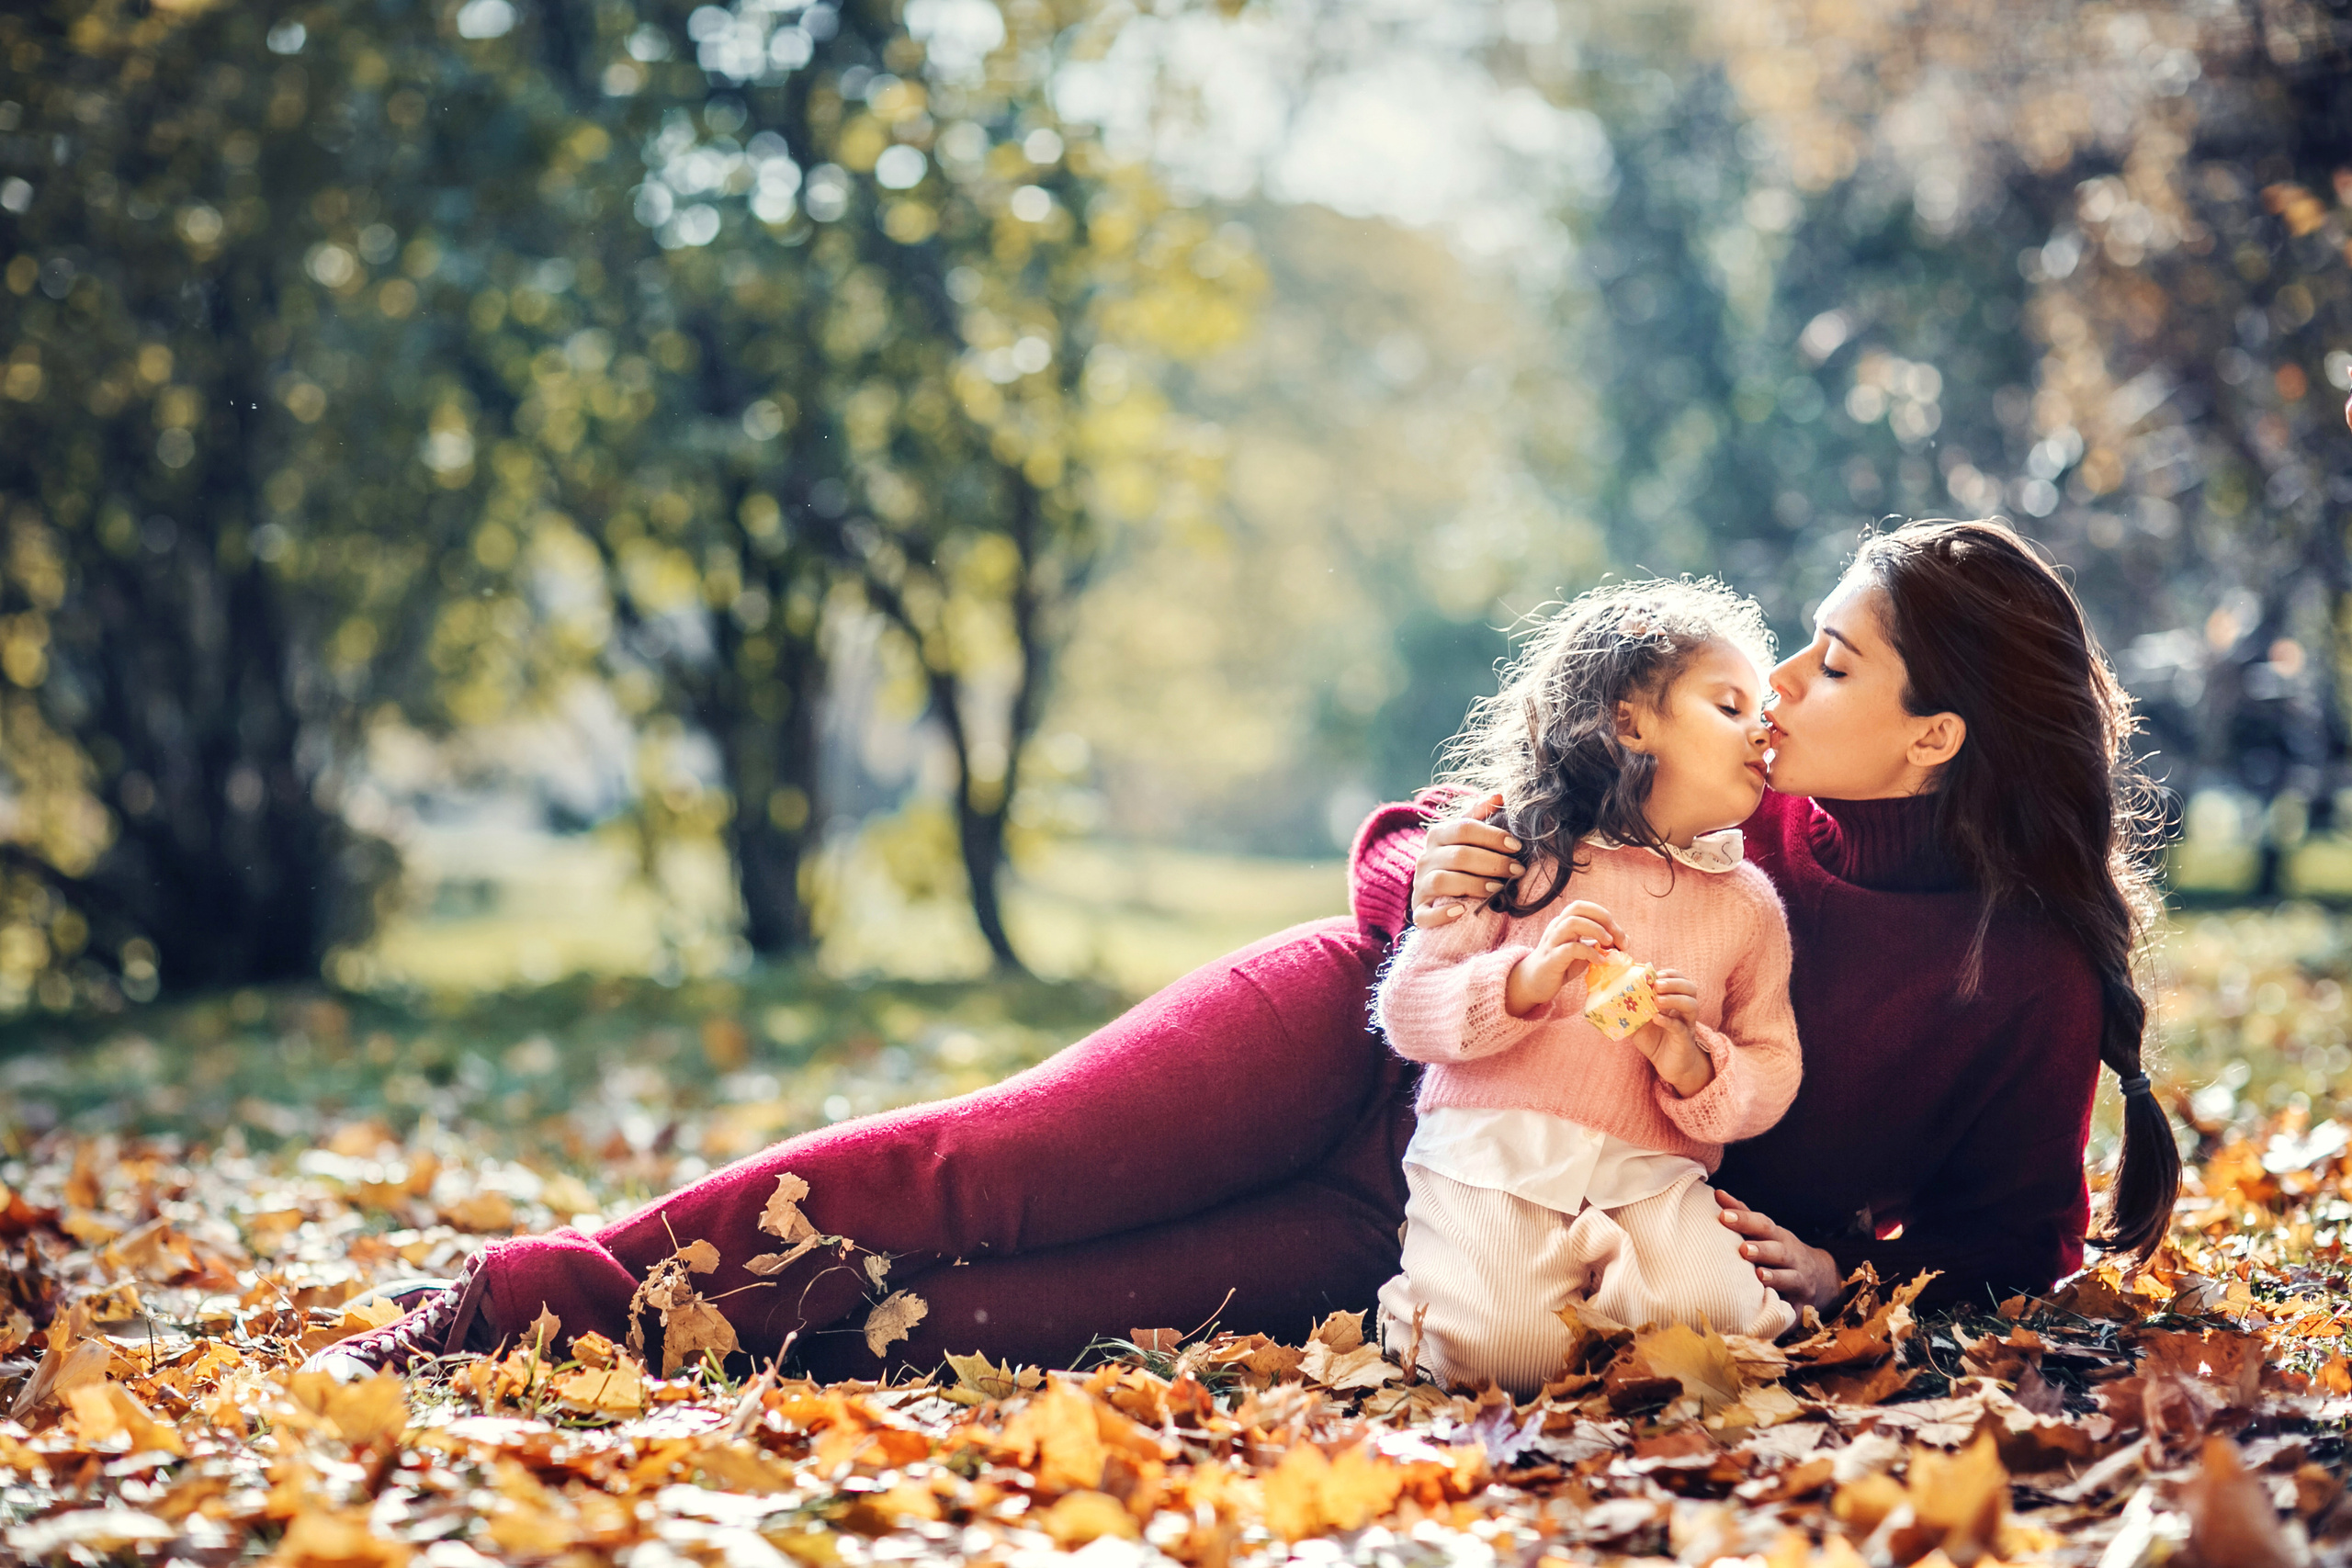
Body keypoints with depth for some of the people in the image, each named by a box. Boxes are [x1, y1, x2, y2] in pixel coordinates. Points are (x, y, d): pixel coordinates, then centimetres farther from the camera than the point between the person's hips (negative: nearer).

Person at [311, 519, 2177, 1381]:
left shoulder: (2033, 986, -7)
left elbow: (2015, 1239, 4)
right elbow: (1399, 839, 8)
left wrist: (1840, 1269, -16)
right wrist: (1439, 871, -16)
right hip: (1360, 1030, 2)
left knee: (1021, 1313, -22)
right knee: (985, 1170, -19)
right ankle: (520, 1289, -13)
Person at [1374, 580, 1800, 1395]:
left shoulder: (1749, 904, 13)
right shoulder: (1521, 853, 3)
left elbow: (1772, 1072, 11)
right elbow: (1405, 1008, 0)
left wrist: (1696, 1067, -12)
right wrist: (1524, 982, -17)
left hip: (1651, 1174, 3)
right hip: (1494, 1152, -3)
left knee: (1718, 1321, -26)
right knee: (1502, 1351, -25)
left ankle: (1601, 1266, 2)